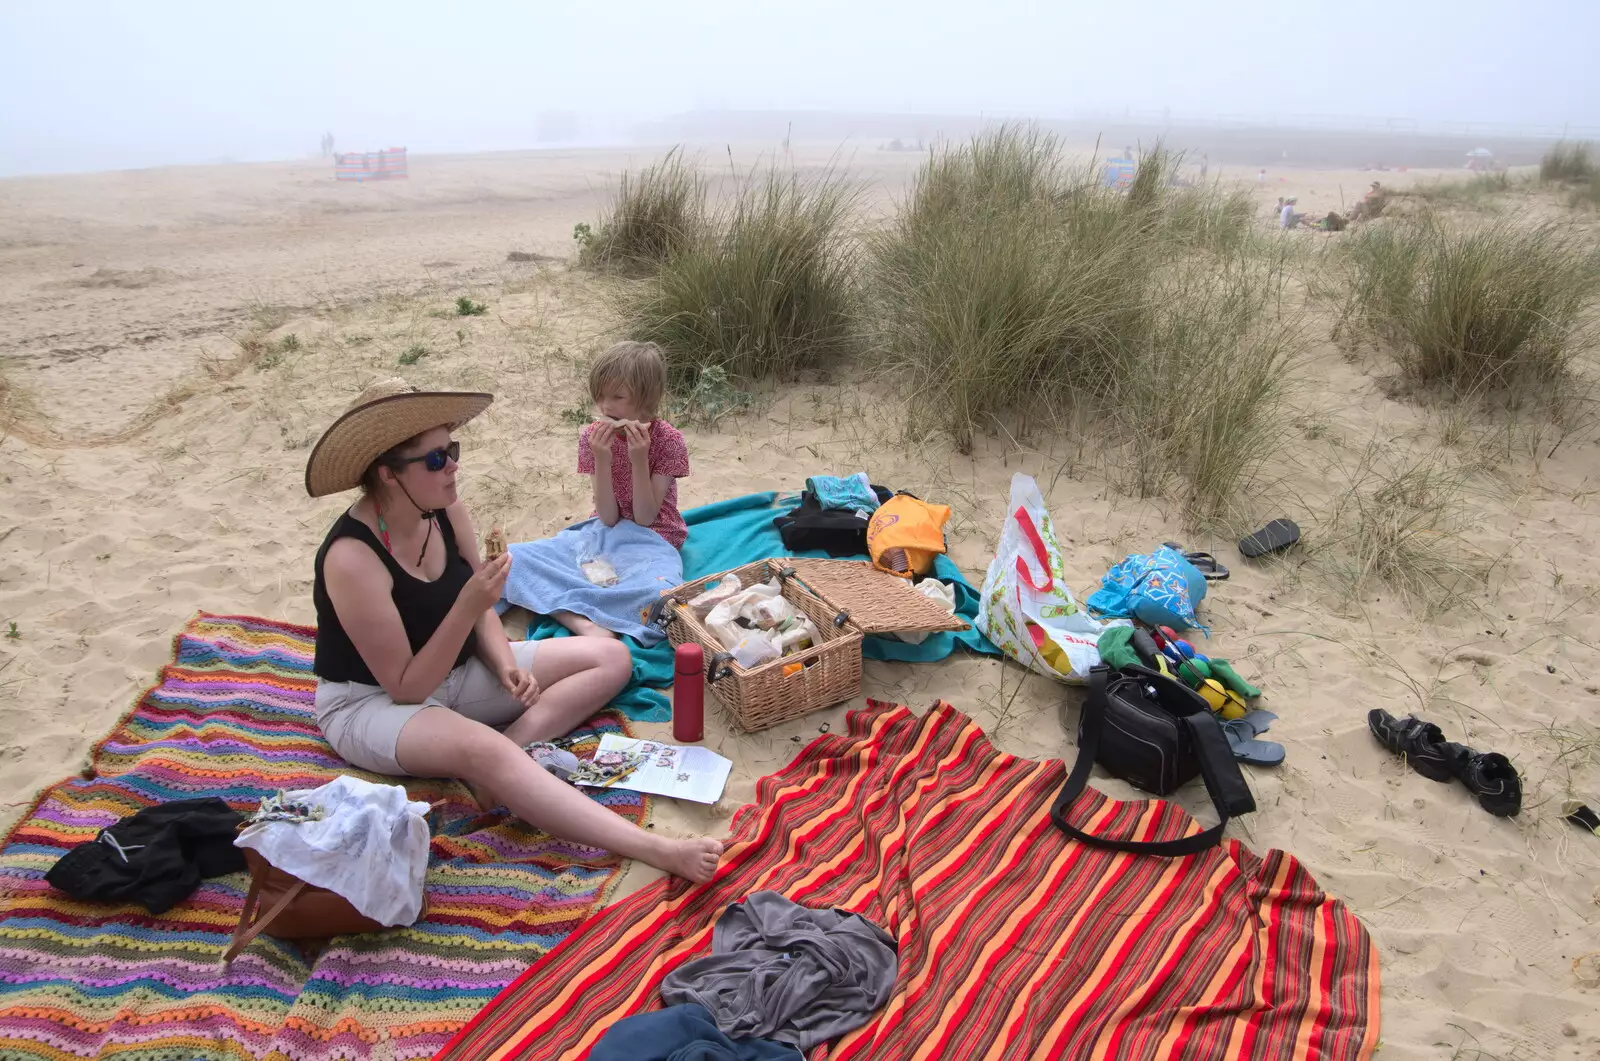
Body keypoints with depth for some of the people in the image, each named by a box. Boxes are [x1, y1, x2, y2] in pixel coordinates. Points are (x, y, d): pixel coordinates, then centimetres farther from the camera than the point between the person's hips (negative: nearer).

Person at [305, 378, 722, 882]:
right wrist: (468, 606, -33)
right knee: (482, 749, -41)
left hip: (454, 672, 8)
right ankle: (657, 851, -48)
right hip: (372, 702, -7)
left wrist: (506, 665, -16)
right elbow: (405, 688, -24)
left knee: (612, 658, 0)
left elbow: (480, 613, 4)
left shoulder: (447, 510, -8)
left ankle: (509, 746, -20)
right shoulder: (352, 558, -27)